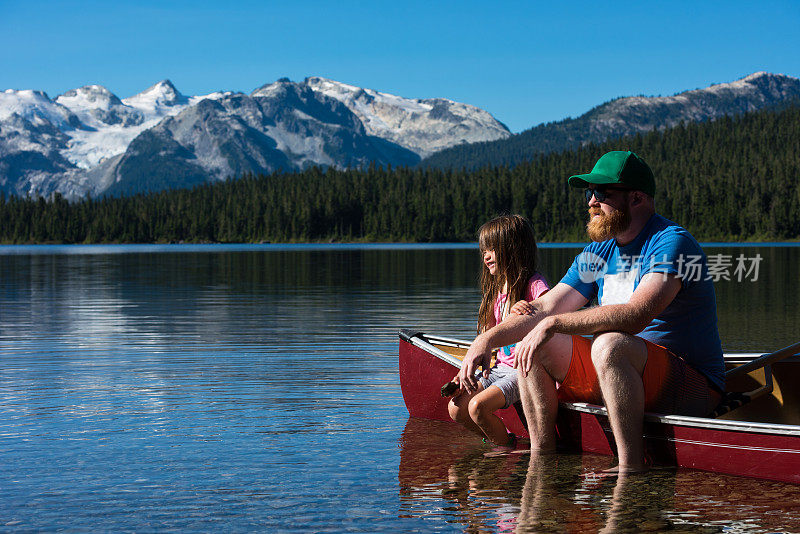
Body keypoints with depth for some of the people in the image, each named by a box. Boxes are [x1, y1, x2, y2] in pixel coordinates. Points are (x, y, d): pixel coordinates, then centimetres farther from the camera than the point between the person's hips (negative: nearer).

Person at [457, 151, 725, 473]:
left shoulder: (672, 242, -16)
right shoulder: (599, 252, 10)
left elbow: (635, 316, -31)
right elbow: (544, 310, 7)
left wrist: (554, 324, -30)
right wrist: (486, 340, -8)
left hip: (693, 390, -8)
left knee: (610, 343, -36)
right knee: (533, 344, -2)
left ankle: (631, 468, -32)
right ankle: (541, 458, -1)